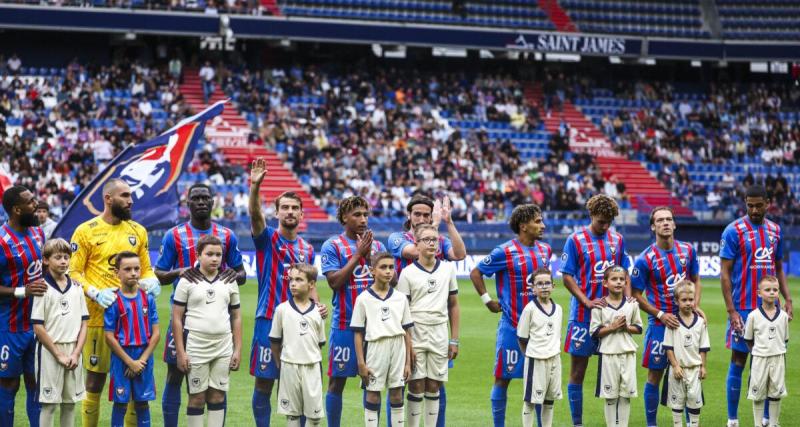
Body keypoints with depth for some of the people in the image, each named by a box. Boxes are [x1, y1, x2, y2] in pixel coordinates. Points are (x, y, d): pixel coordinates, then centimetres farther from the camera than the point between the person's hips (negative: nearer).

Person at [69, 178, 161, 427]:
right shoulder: (86, 231, -2)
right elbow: (73, 272, -4)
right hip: (98, 317, -4)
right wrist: (95, 294, -19)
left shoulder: (137, 231, 12)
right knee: (95, 382, 2)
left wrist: (150, 281, -4)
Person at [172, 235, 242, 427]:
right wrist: (181, 352, -8)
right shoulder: (187, 281, -2)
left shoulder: (229, 282, 9)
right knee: (197, 397, 2)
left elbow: (236, 317, 13)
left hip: (223, 347, 3)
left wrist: (238, 349, 6)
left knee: (218, 396, 5)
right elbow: (177, 318, -2)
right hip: (196, 346, -3)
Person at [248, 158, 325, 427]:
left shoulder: (307, 249, 12)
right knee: (264, 382, 0)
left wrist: (317, 305, 2)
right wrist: (255, 186, -39)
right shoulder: (267, 238, -2)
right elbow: (255, 214, -22)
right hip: (269, 321, -4)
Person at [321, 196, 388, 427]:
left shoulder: (377, 246, 10)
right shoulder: (332, 246, -1)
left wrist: (369, 255, -9)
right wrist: (358, 254, -13)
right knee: (337, 381, 0)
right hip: (344, 323, -4)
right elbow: (334, 281, -12)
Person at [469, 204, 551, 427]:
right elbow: (475, 273, -3)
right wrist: (487, 300, -4)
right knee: (503, 377, 1)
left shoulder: (545, 250, 6)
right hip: (512, 326, -5)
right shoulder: (505, 252, -11)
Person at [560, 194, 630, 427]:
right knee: (578, 370, 2)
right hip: (583, 315, -4)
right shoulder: (575, 240, -5)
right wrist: (587, 302, -17)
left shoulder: (617, 240, 8)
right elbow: (567, 277, -7)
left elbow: (624, 273, 16)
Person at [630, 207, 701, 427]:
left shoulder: (688, 250, 1)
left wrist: (696, 306, -2)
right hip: (660, 323, -4)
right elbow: (636, 295, -6)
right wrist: (661, 315, -14)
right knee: (655, 374, 1)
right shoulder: (645, 259, -11)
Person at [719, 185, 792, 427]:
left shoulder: (775, 231, 9)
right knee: (738, 362, 0)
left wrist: (787, 299, 6)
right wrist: (731, 310, -14)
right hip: (743, 309, -5)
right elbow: (724, 273, -8)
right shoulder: (734, 231, -7)